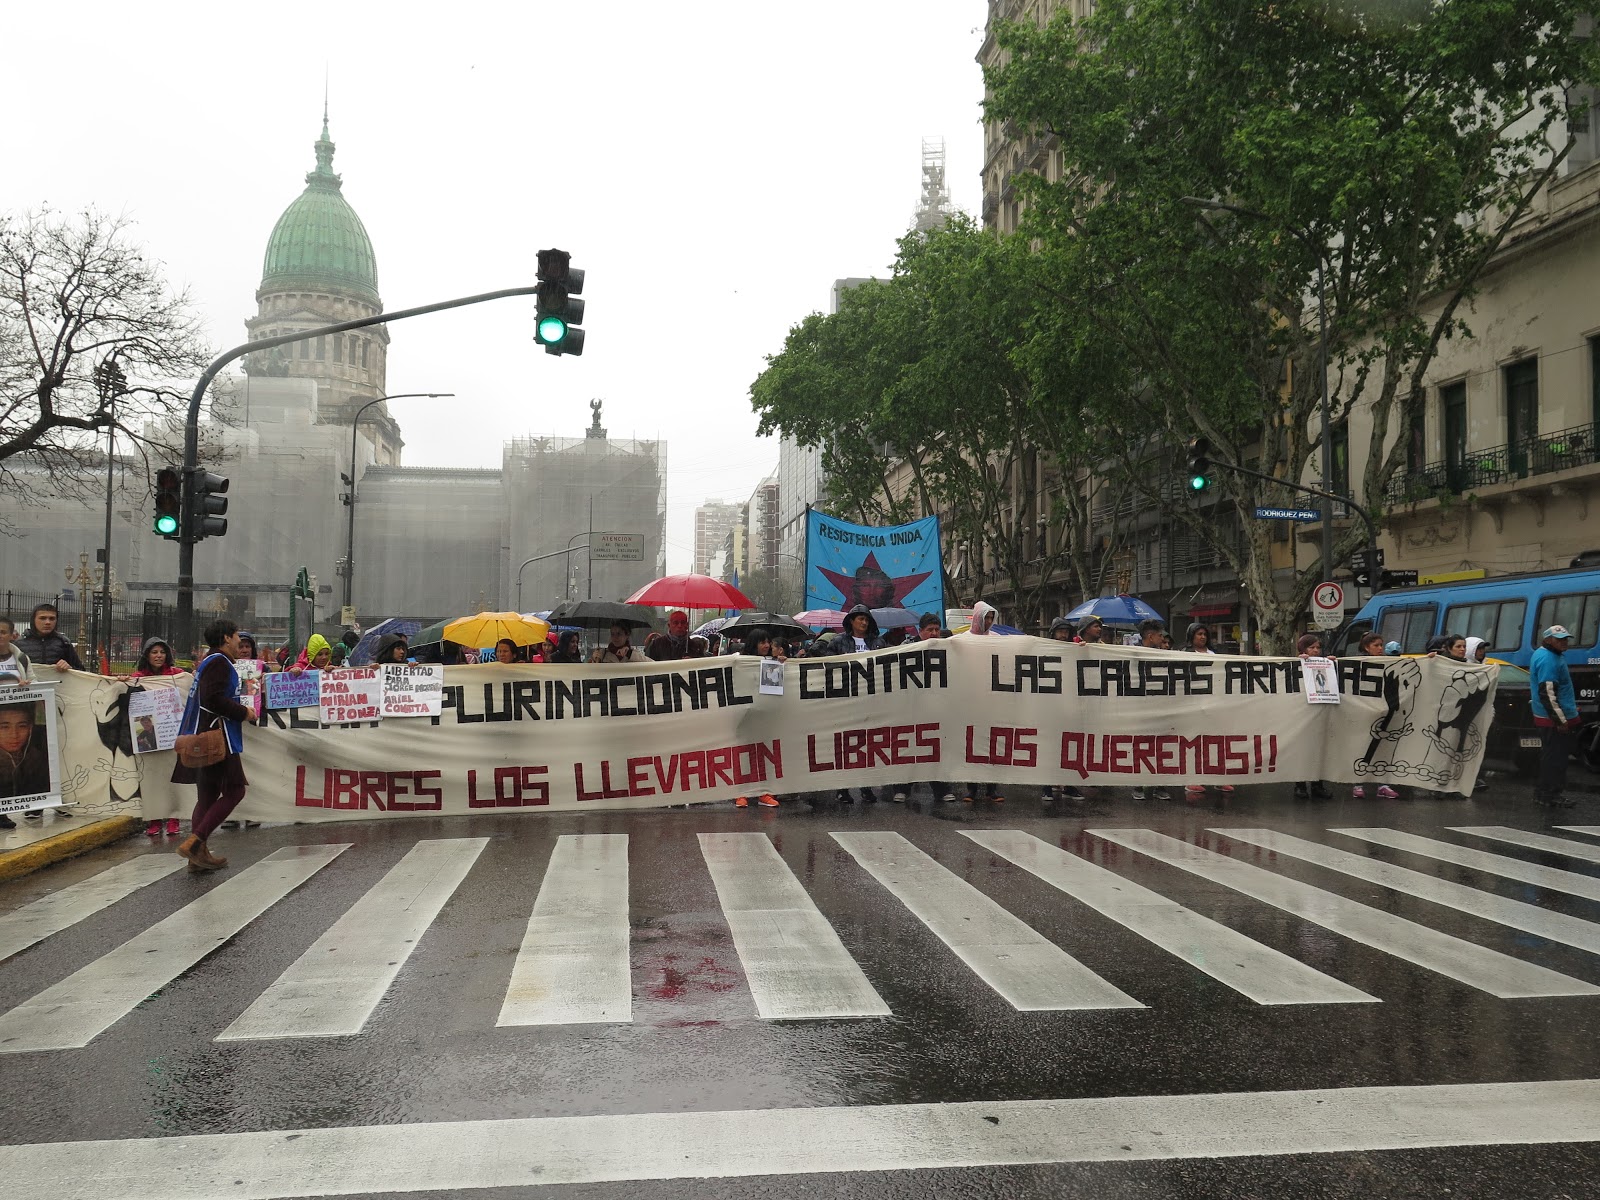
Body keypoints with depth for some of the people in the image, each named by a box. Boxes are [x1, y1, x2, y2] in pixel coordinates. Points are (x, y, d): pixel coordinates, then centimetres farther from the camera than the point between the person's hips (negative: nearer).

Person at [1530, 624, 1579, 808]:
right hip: (1556, 719, -11)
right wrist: (1561, 721, -23)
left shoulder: (1546, 655, 14)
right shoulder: (1548, 660, -20)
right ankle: (1550, 796, 4)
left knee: (1551, 756, 18)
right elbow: (1547, 693, -26)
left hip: (1550, 718, 11)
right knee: (1555, 758, -3)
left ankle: (1543, 791, 26)